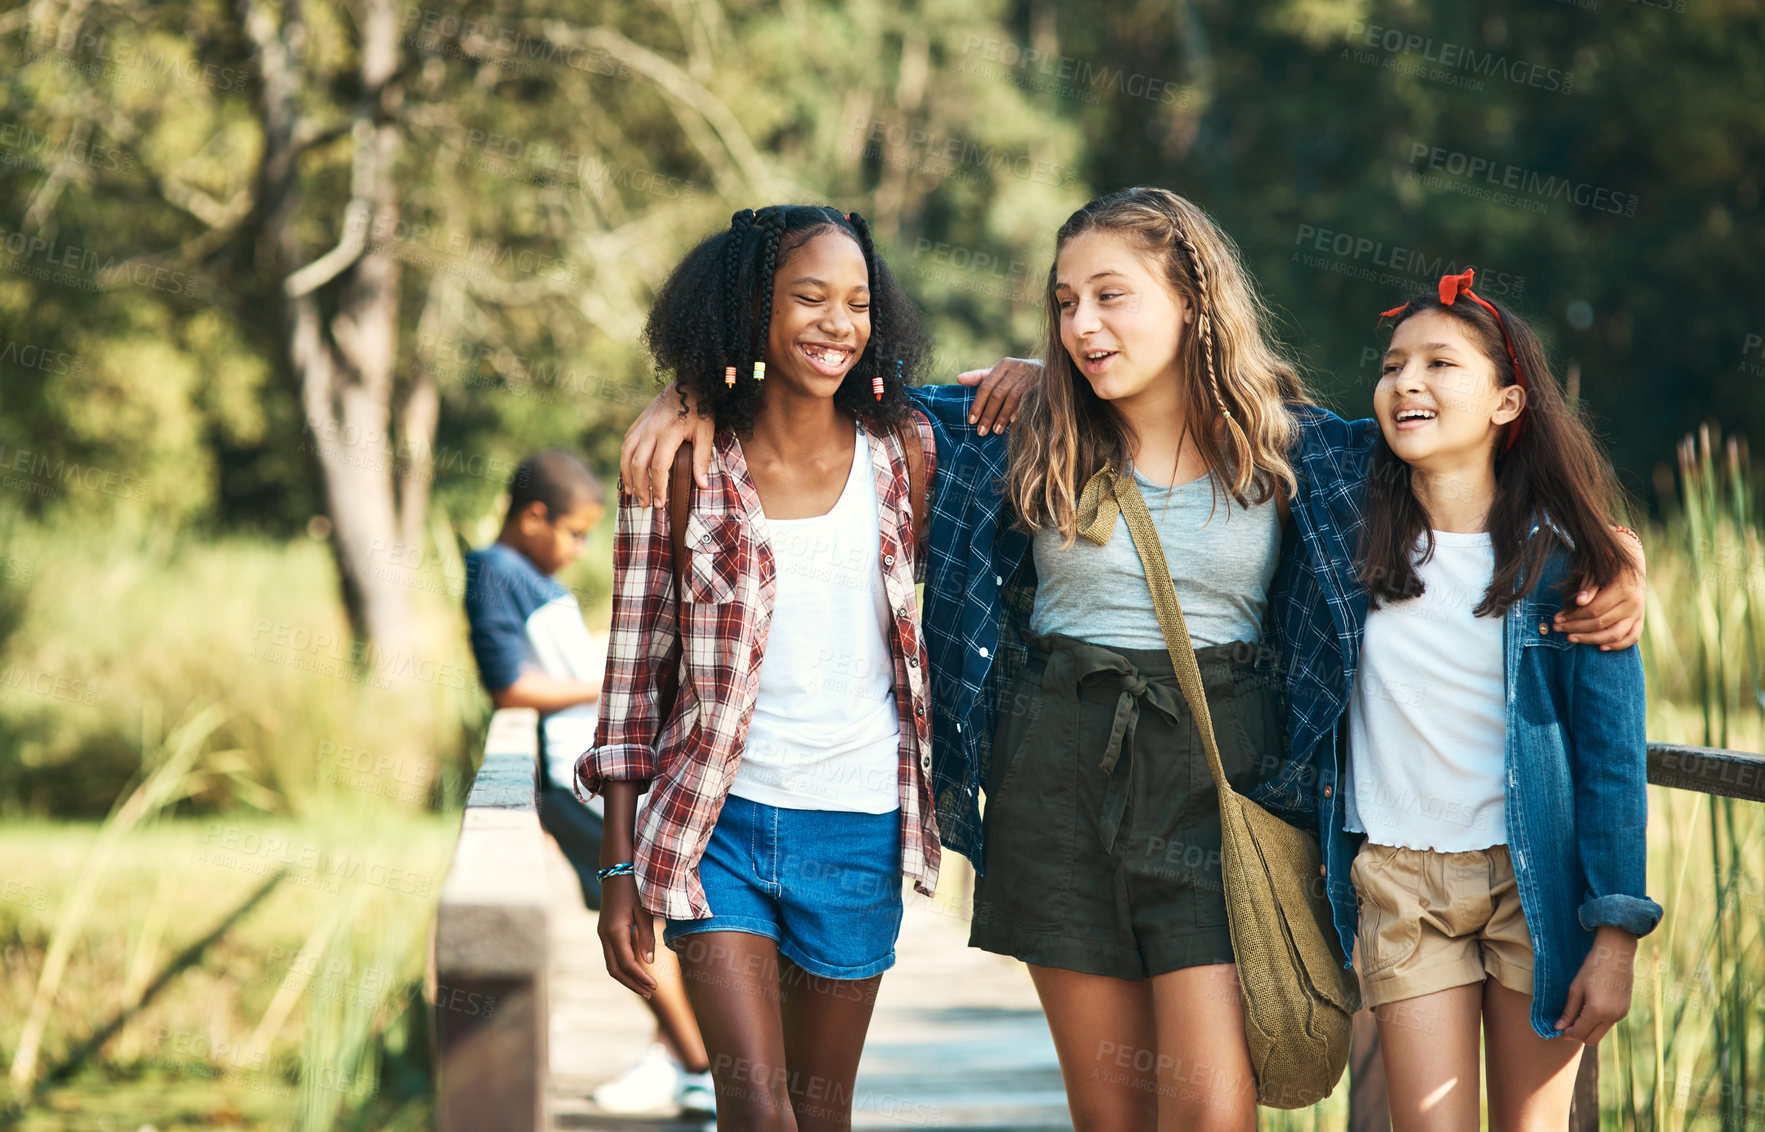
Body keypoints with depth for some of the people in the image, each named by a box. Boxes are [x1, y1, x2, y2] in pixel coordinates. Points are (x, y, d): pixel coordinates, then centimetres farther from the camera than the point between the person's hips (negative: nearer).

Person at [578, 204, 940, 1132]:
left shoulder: (903, 455, 1)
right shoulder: (684, 463, -5)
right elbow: (635, 668, 0)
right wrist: (619, 869, -2)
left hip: (857, 830, 2)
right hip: (718, 821, -2)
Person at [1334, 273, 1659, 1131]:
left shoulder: (1564, 553, -4)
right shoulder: (1353, 530, 2)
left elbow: (1612, 747, -4)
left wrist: (1616, 934, -8)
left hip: (1537, 879, -1)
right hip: (1402, 878, 1)